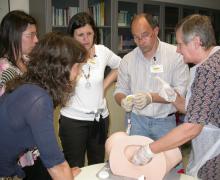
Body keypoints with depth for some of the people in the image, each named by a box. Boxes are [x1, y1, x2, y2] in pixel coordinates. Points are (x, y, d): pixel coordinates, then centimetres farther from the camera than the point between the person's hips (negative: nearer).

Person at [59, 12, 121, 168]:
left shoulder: (102, 51, -1)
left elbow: (120, 66, 16)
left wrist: (105, 85, 7)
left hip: (100, 118, 4)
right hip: (73, 120, -3)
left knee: (98, 165, 18)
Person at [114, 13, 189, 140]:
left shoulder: (176, 54, -8)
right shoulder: (128, 59, 2)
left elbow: (181, 91, -13)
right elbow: (120, 90, 7)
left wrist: (151, 97, -26)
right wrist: (123, 100, -16)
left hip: (165, 122, -2)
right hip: (137, 121, 2)